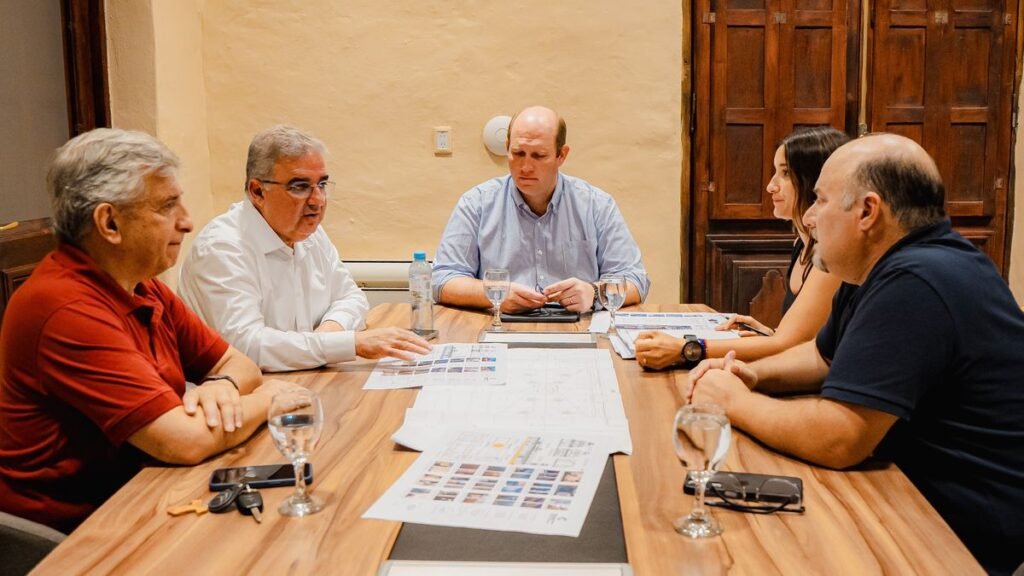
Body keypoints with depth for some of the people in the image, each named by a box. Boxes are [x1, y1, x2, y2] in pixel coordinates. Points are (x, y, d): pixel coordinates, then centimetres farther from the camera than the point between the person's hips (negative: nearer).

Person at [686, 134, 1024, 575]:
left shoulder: (914, 285, -27)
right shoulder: (884, 268, 7)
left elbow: (836, 439, -31)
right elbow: (825, 356, 22)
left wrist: (735, 402, -14)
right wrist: (755, 375, 2)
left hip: (962, 536, -9)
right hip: (917, 494, 9)